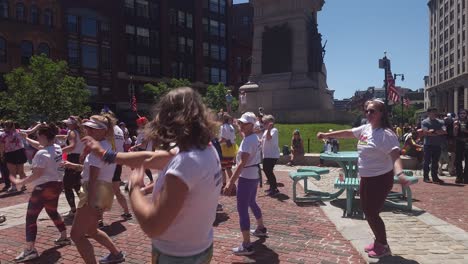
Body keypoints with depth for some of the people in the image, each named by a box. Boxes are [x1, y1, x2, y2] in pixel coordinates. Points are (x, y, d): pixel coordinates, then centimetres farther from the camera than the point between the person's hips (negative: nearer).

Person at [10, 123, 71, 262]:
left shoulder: (42, 154, -22)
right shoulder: (57, 148, 4)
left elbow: (37, 174, -24)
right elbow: (40, 145, 24)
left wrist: (20, 182, -14)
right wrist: (27, 139, 31)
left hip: (44, 188, -9)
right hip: (56, 184, 9)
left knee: (31, 217, 0)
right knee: (53, 212, 26)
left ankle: (30, 249, 1)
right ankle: (64, 237, 34)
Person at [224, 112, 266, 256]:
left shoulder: (248, 140, -21)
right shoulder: (255, 138, 10)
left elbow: (242, 163, -30)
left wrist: (231, 182, -33)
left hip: (246, 177, -10)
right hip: (254, 175, 10)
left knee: (242, 209, -7)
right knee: (252, 202, 27)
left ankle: (246, 245, -4)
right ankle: (261, 228, 47)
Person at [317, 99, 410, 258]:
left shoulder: (386, 134, -21)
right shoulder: (365, 128, 4)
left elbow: (395, 156, -32)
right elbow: (347, 133, 17)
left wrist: (399, 173, -50)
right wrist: (326, 135, 21)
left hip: (380, 179, -9)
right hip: (366, 178, 9)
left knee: (372, 213, -1)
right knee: (367, 211, 17)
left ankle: (384, 246, 20)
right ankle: (379, 241, 36)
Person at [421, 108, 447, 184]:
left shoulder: (440, 122, 11)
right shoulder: (424, 122, -1)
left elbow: (445, 131, -4)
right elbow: (425, 133, -14)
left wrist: (433, 131, -16)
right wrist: (438, 133, -10)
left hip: (438, 145, 4)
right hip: (428, 145, -4)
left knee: (435, 162, 8)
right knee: (427, 161, 1)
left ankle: (435, 177, 15)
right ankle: (426, 177, 7)